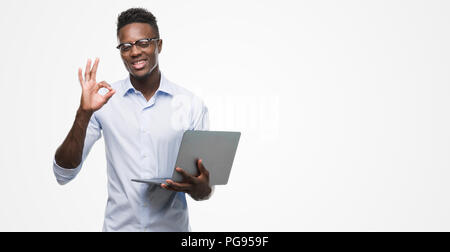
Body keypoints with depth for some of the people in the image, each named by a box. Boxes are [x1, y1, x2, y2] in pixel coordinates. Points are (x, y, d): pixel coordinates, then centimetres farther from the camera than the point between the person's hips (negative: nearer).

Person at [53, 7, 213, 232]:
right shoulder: (103, 100, -5)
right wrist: (84, 114, -21)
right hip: (118, 225, 1)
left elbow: (205, 189, -2)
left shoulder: (192, 106, -7)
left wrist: (200, 188, -25)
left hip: (172, 226, 0)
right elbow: (63, 175, -9)